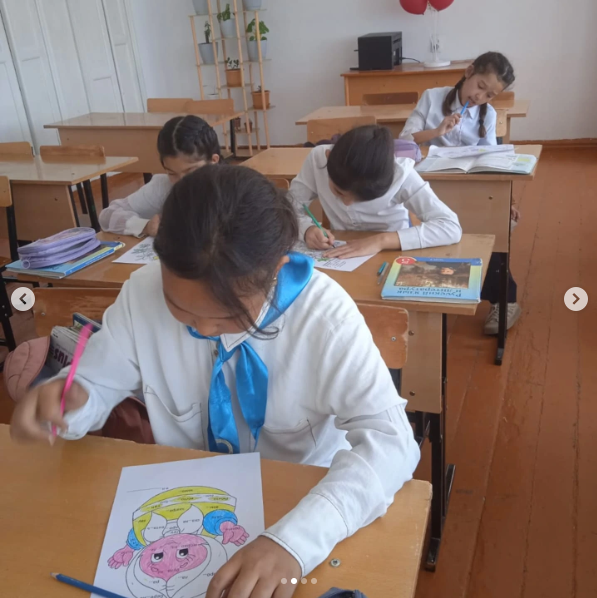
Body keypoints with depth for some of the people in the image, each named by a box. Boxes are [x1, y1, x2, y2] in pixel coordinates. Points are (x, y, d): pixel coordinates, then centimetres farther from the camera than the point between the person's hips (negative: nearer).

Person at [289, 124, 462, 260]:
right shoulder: (318, 158, -19)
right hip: (339, 262, 0)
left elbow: (451, 228, -30)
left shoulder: (400, 174, -24)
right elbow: (290, 209, -8)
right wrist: (307, 229, -29)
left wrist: (382, 240, -37)